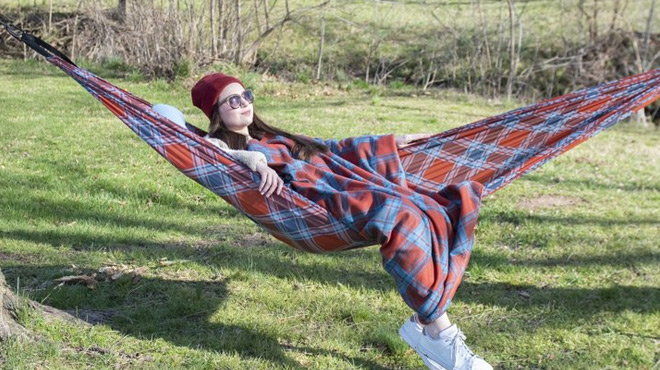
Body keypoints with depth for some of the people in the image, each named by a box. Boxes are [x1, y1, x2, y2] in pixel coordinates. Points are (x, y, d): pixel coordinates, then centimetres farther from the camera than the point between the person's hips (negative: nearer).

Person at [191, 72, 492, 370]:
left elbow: (330, 148, 39)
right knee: (402, 217, -34)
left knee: (440, 213, -12)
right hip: (320, 199, -8)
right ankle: (440, 334, -29)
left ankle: (423, 323, -17)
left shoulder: (274, 139, 33)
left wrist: (391, 142, 41)